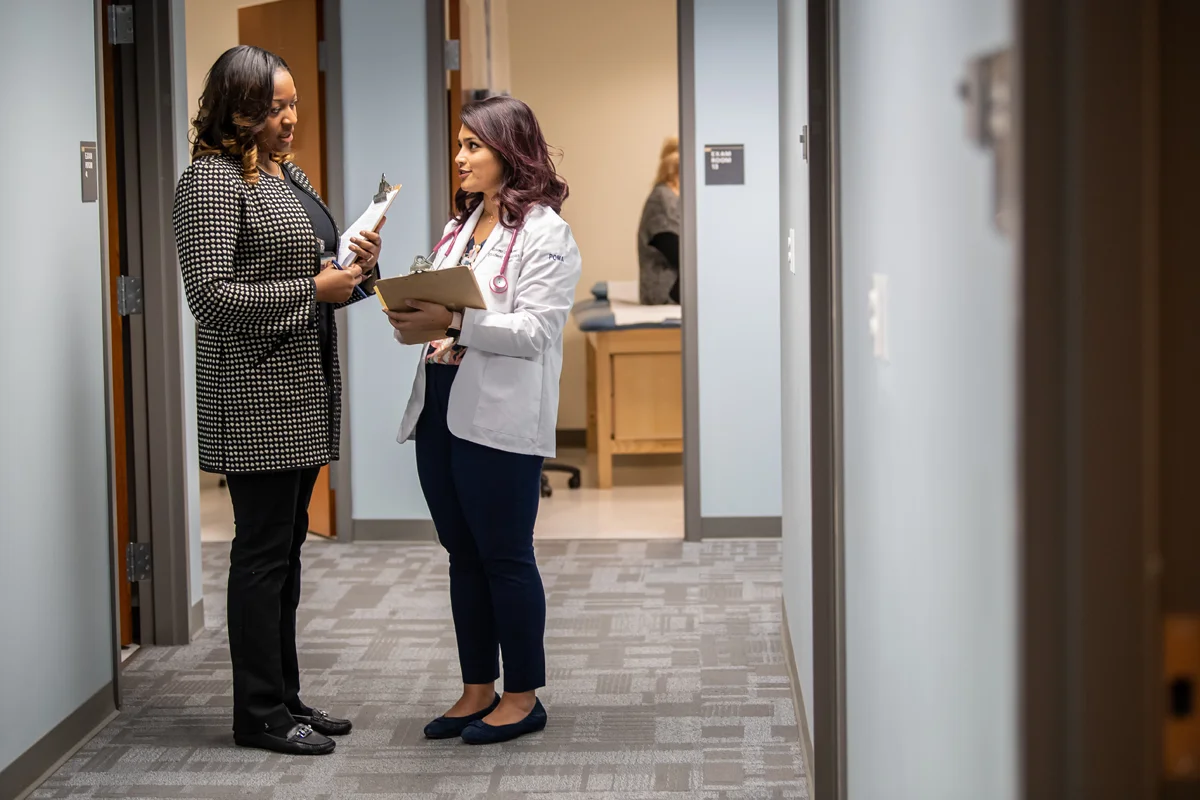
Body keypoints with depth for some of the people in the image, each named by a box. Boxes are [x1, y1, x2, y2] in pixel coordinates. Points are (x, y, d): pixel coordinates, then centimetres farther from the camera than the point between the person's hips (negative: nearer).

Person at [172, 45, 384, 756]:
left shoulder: (291, 174, 15)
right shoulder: (213, 180, -12)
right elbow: (210, 293, -19)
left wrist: (358, 266, 1)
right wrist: (313, 289, -20)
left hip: (305, 386, 9)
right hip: (255, 388, -9)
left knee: (288, 543, 13)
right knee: (264, 549, -4)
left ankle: (285, 697, 21)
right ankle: (260, 715, 4)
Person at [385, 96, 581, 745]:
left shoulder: (545, 233, -7)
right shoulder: (461, 225, 18)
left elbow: (535, 329, -17)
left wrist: (455, 321, -25)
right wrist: (413, 318, -4)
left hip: (500, 418, -8)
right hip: (440, 408, 8)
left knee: (505, 557, 0)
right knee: (463, 556, 12)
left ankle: (523, 696, 12)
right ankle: (478, 690, 22)